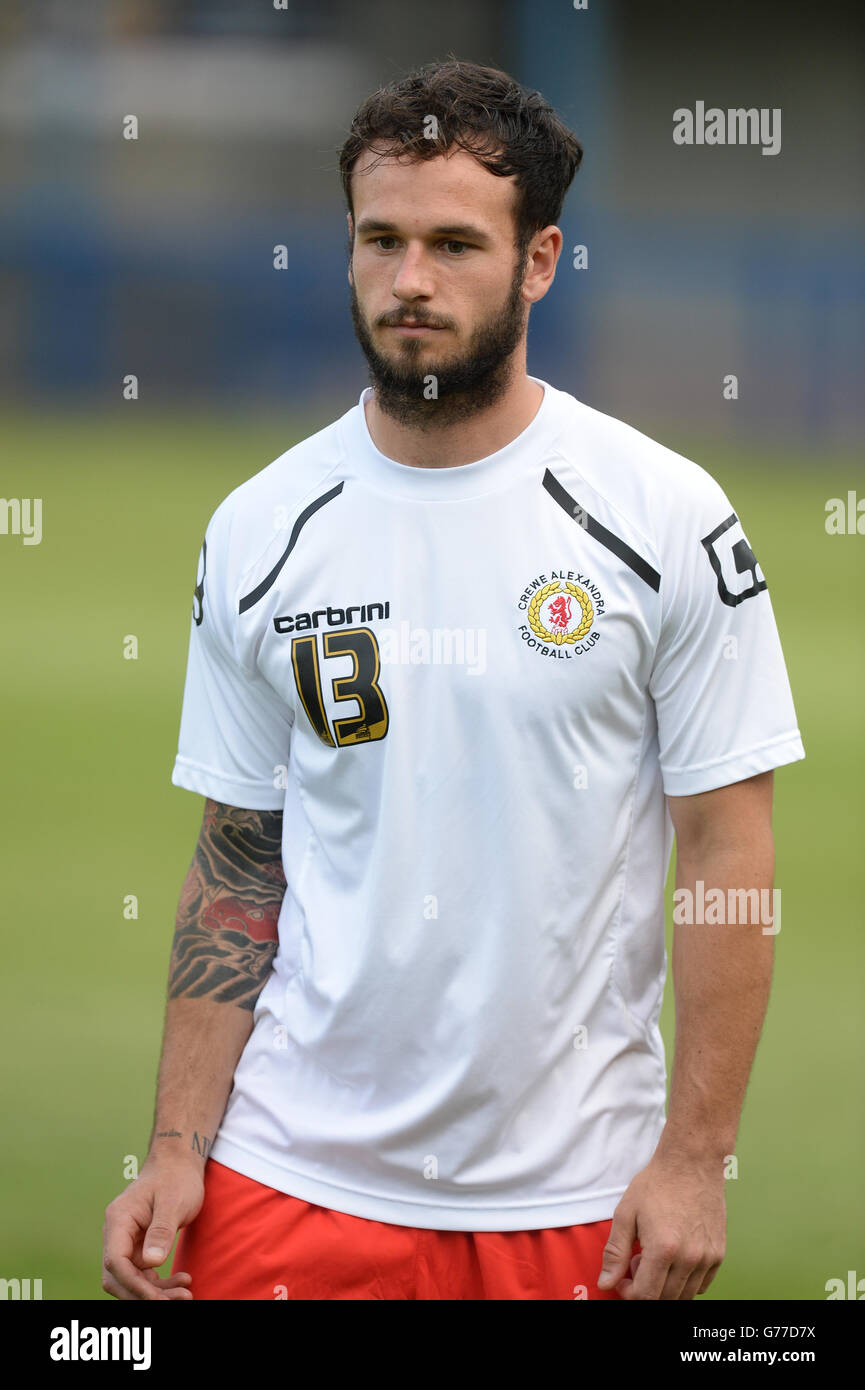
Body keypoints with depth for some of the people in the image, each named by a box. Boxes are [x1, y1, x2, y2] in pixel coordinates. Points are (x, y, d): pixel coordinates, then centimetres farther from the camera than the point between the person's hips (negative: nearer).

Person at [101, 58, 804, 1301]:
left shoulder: (666, 516, -5)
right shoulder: (259, 533, 4)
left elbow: (728, 853, -4)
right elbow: (237, 871, 8)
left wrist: (695, 1156, -9)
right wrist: (178, 1149, 0)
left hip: (570, 1193, -2)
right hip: (295, 1175, 2)